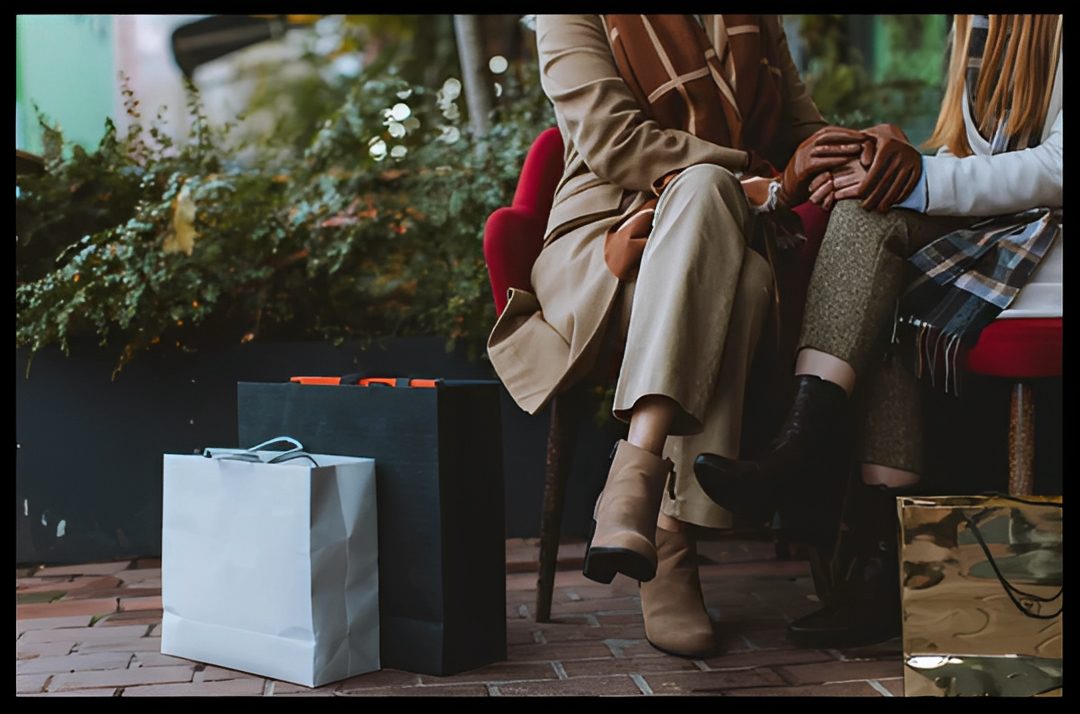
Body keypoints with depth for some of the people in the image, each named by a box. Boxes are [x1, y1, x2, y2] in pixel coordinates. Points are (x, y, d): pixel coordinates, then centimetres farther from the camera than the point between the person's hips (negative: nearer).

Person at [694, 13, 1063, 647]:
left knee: (875, 213, -24)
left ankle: (803, 451, -26)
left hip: (1050, 236, -7)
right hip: (995, 229, 7)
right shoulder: (979, 26, 19)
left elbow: (1059, 167, -16)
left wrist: (923, 181, -22)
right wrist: (903, 160, -3)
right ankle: (884, 562, -25)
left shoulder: (1055, 30, -7)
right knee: (886, 306, -22)